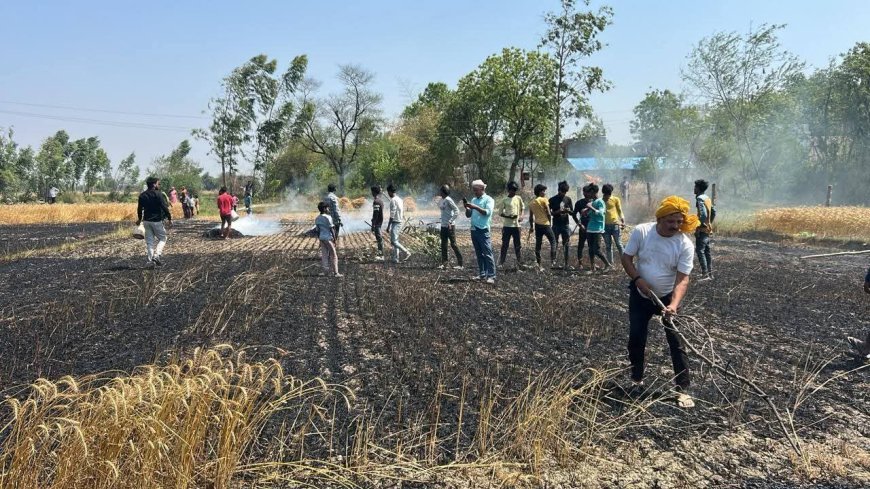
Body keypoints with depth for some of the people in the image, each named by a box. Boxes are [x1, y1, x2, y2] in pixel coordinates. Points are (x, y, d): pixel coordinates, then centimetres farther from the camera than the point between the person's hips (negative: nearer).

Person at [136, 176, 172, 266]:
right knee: (162, 238, 7)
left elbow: (139, 208, 17)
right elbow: (164, 207, -15)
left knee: (149, 241, 10)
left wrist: (139, 219, 32)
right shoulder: (158, 194, -11)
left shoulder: (142, 195, 8)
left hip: (146, 221, 6)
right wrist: (169, 218, -7)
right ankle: (157, 255, -11)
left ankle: (150, 260, 7)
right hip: (157, 221, -6)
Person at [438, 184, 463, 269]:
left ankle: (460, 263, 3)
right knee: (443, 245, 10)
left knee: (453, 244, -4)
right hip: (443, 226, 9)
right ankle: (444, 263, 16)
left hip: (450, 226, -9)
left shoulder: (448, 200, -14)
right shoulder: (442, 200, 10)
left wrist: (450, 221, -20)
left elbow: (457, 211, -18)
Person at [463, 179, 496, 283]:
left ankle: (491, 276, -9)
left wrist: (475, 207, -21)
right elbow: (468, 215, 17)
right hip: (474, 230, 7)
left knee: (487, 254, -8)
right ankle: (482, 274, 16)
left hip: (483, 230, -7)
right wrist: (467, 207, -2)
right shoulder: (474, 200, 17)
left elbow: (488, 212, -17)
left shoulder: (488, 200, -2)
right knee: (479, 254, 10)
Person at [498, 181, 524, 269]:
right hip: (507, 225, -2)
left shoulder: (518, 198, 6)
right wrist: (509, 216, -15)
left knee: (518, 245, 4)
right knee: (504, 245, 1)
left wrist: (521, 215, 3)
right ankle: (501, 262, 11)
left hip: (516, 225, 2)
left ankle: (519, 264, 7)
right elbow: (500, 213, 0)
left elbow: (522, 207, 21)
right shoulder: (504, 200, -2)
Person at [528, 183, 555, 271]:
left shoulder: (531, 203, 11)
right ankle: (553, 260, 1)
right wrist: (549, 220, 7)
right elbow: (548, 213, -10)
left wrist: (531, 226, 20)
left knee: (538, 245, 7)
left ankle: (539, 265, 7)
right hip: (545, 224, -5)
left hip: (537, 225, 5)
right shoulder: (544, 200, -7)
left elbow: (531, 217, 12)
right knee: (553, 242, 10)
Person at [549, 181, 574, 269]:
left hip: (566, 224, 3)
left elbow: (572, 213, 12)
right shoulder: (552, 200, -1)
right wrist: (558, 212, -18)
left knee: (567, 245, 2)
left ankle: (566, 263, 6)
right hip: (556, 225, -3)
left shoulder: (568, 199, 9)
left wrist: (569, 211, -11)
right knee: (555, 244, -3)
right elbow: (549, 213, -1)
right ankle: (553, 262, 4)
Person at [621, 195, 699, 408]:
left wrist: (674, 304, -38)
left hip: (667, 297, -1)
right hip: (640, 295, 2)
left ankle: (683, 390, 3)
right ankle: (636, 379, 28)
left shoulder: (685, 244, -20)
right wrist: (638, 279, -23)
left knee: (676, 342, -5)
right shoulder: (641, 232, -17)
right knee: (636, 337, 8)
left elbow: (682, 279, -22)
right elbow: (626, 257, -7)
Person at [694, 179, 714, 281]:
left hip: (702, 229, -10)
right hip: (708, 229, 10)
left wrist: (700, 225, -19)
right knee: (707, 251, 13)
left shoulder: (700, 198, -14)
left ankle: (705, 274, -11)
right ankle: (710, 273, 17)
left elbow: (703, 213, -25)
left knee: (700, 251, -8)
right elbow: (713, 211, 19)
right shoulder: (707, 198, 14)